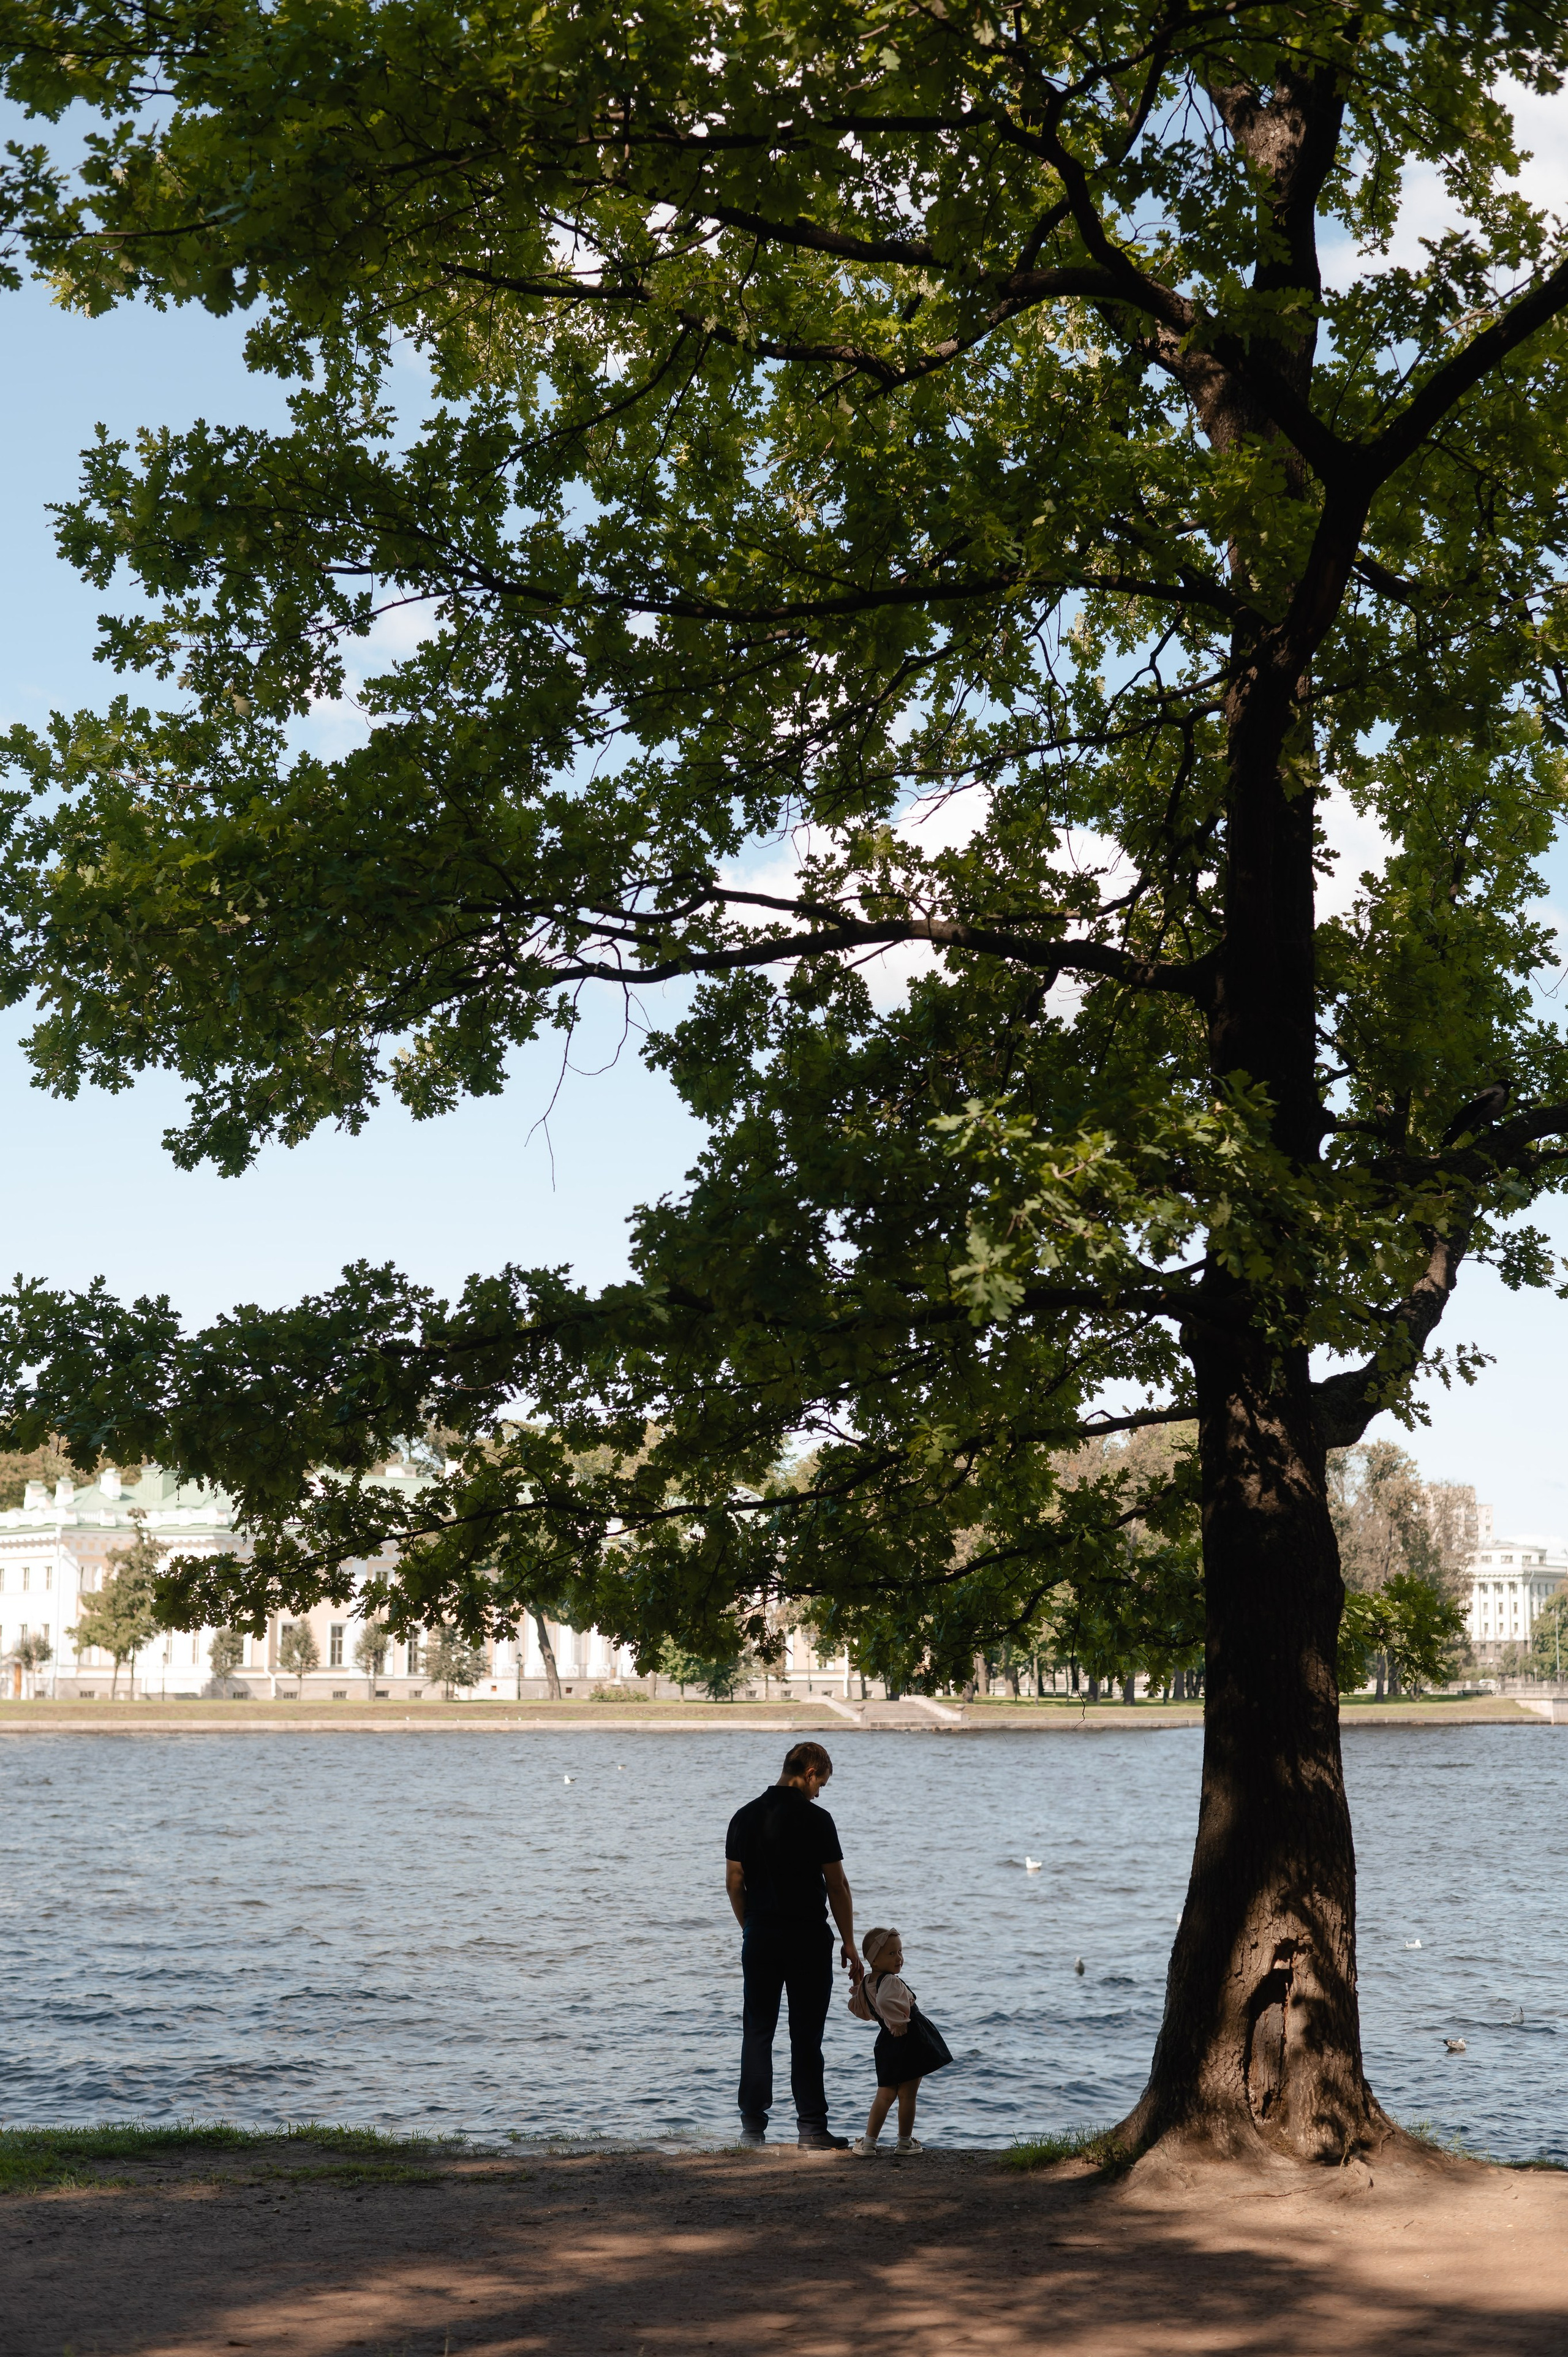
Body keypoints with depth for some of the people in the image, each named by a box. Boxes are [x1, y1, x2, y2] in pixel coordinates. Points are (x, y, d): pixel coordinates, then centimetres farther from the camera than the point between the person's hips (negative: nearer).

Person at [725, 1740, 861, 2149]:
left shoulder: (745, 1817, 5)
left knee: (757, 2031, 9)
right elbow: (837, 1887, -7)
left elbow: (734, 1883, 8)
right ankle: (812, 2128, 3)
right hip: (808, 1938, -4)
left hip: (760, 1936, 4)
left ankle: (753, 2126, 9)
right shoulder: (815, 1819, -9)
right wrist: (850, 1945, 0)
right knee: (806, 2035, 1)